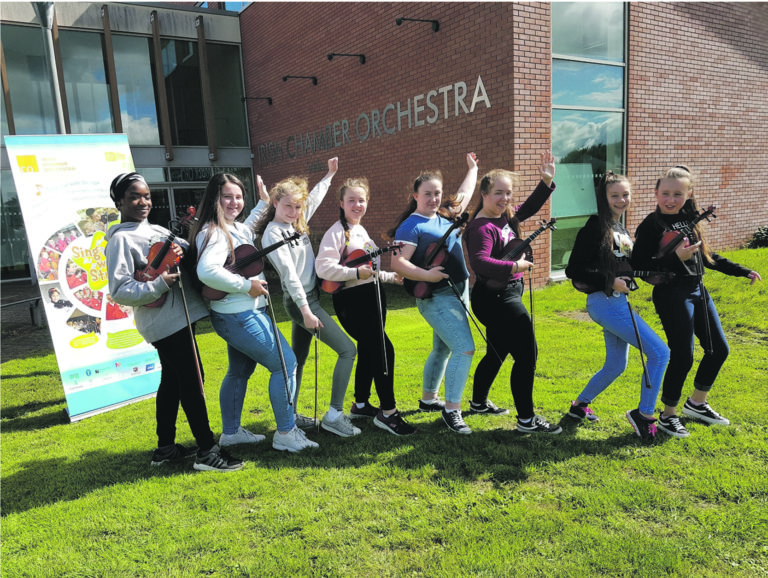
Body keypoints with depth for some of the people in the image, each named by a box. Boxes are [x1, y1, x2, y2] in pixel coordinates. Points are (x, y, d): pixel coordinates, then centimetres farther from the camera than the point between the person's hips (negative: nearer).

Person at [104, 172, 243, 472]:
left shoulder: (157, 230, 18)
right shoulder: (120, 239, -8)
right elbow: (119, 290, -15)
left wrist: (182, 250, -3)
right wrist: (158, 285, -26)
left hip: (178, 314, 9)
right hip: (165, 320, -9)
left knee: (172, 379, 16)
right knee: (192, 379, -8)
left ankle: (165, 448, 28)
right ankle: (207, 451, 1)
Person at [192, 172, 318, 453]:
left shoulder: (237, 228, 11)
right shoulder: (214, 232, -19)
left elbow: (251, 227, 37)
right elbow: (207, 271, -36)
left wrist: (264, 202, 32)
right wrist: (247, 285, -27)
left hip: (240, 315, 11)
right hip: (239, 316, -11)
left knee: (240, 371, 20)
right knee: (285, 362, -6)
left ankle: (231, 432, 34)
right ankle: (285, 433, 3)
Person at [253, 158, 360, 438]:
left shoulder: (296, 223, 9)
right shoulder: (273, 233, -15)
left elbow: (314, 199, 27)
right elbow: (289, 273, -22)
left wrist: (330, 174, 33)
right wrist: (306, 311, -26)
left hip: (308, 297, 9)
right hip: (300, 301, -9)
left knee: (299, 358, 14)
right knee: (347, 349, -10)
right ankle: (334, 415, -8)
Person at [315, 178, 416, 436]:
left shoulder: (361, 230, 16)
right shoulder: (337, 232, -10)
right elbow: (323, 268, -22)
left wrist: (391, 276, 23)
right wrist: (356, 272, -26)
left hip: (373, 294, 9)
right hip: (352, 299, -9)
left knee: (368, 351, 14)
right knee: (384, 349, -14)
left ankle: (361, 404, 29)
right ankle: (388, 412, -5)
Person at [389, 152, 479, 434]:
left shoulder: (445, 215, 12)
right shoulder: (411, 226, -11)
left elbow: (464, 195, 31)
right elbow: (397, 263, -20)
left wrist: (472, 168, 41)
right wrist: (426, 275, -28)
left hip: (459, 291, 9)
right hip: (437, 297, -9)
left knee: (443, 349, 18)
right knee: (465, 348, -16)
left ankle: (428, 399, 35)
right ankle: (451, 409, -7)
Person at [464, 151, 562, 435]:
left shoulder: (506, 218, 7)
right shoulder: (481, 227, -20)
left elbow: (529, 208, 23)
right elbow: (479, 262, -34)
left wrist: (547, 181, 12)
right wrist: (514, 267, -33)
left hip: (505, 296, 10)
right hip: (495, 298, -10)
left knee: (497, 353, 22)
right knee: (527, 356, -5)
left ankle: (479, 403, 39)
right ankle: (526, 420, 6)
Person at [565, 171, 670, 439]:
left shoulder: (620, 228, 14)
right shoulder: (595, 227, -13)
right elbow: (574, 270, -17)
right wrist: (610, 281, -19)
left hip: (618, 301, 9)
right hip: (604, 303, -9)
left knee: (616, 365, 17)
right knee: (659, 352, -8)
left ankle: (579, 405, 32)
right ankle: (644, 414, 3)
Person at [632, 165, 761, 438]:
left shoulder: (689, 219, 9)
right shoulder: (651, 225, -13)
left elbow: (706, 255, 20)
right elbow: (639, 265, -20)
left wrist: (741, 271, 22)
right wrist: (675, 257, -29)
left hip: (697, 290, 9)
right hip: (672, 294, -8)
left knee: (719, 349, 15)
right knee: (682, 356, -5)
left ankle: (696, 403, 34)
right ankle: (668, 416, 14)